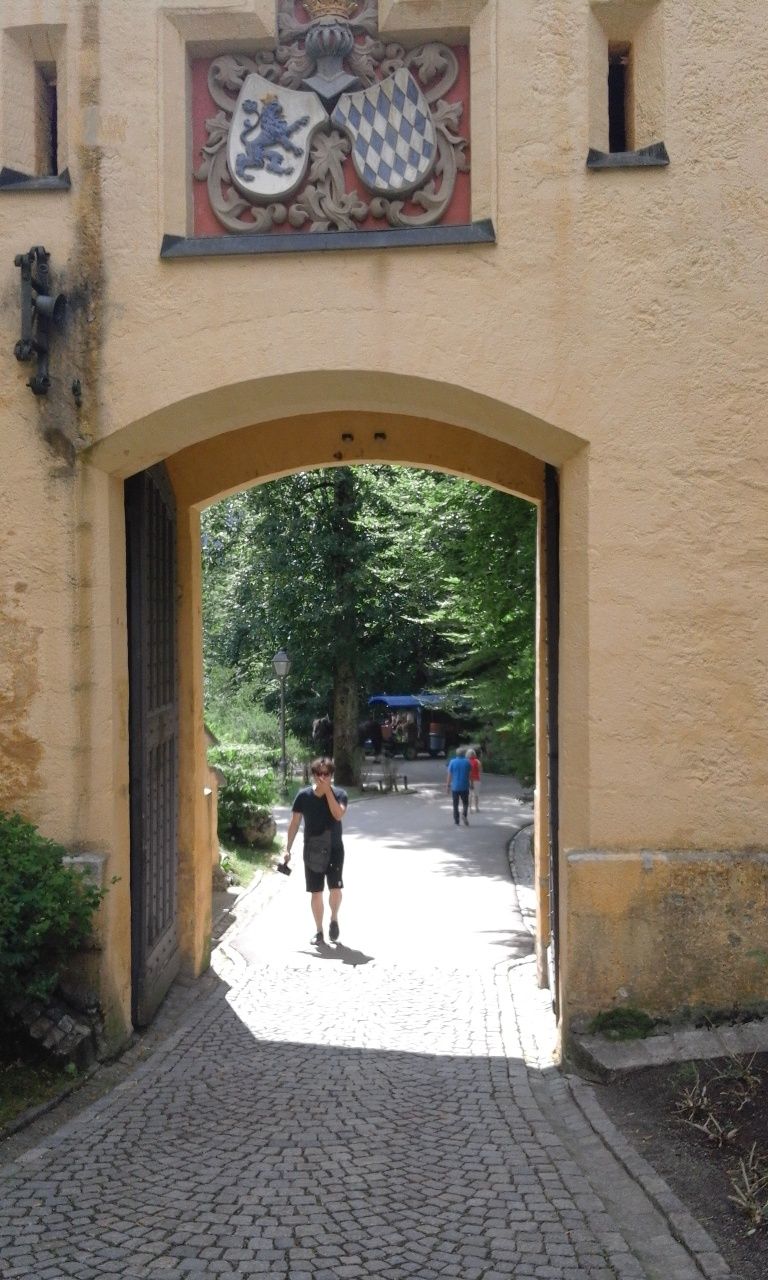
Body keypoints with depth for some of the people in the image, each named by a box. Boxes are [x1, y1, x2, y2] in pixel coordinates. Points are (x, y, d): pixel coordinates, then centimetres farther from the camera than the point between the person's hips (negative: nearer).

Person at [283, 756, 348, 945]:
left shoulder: (339, 794, -7)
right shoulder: (303, 795, -5)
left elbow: (338, 815, -25)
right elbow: (294, 823, 0)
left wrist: (328, 791, -25)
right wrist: (287, 849, -2)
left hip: (334, 849, -1)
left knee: (335, 888, -10)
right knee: (316, 893, 5)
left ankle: (334, 919, 19)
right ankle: (319, 931, 20)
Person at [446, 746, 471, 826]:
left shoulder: (452, 762, -4)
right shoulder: (467, 762, -3)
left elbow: (449, 775, -4)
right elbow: (469, 775, -3)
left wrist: (447, 785, 3)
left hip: (455, 787, 0)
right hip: (464, 787, 0)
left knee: (455, 805, 9)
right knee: (465, 803, 12)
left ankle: (456, 821, 8)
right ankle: (464, 814, -16)